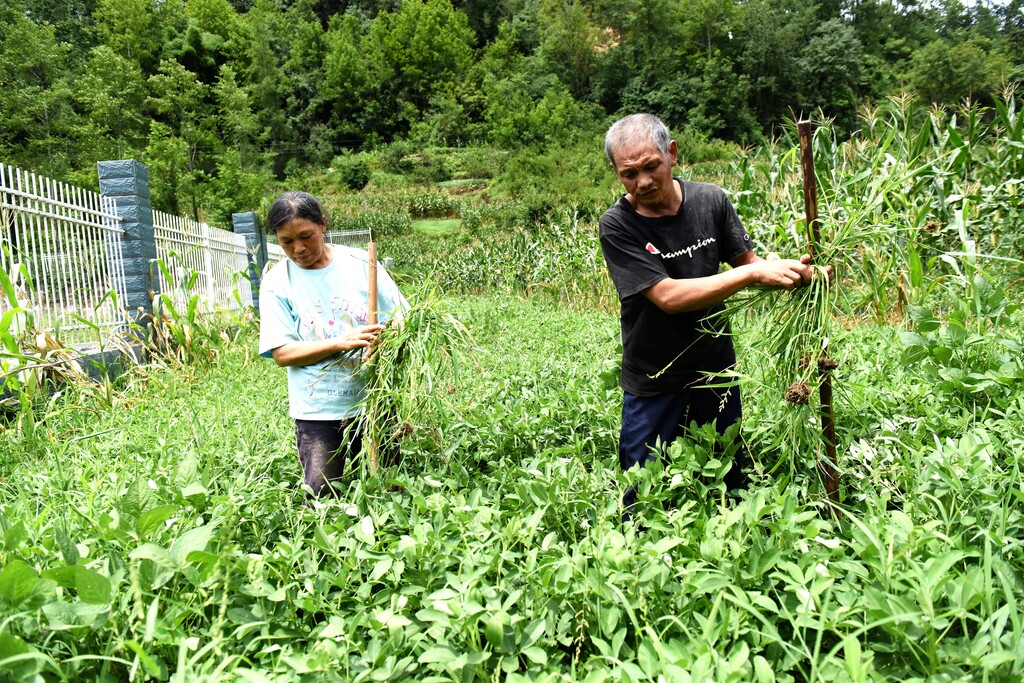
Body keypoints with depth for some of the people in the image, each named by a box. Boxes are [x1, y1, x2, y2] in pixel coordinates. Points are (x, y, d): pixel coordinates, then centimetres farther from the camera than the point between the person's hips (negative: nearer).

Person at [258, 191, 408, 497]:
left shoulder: (360, 263, -2)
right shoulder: (277, 283, -3)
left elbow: (401, 321, 3)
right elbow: (282, 354, -9)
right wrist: (342, 342, -21)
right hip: (318, 411, -1)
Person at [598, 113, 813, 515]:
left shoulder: (711, 201, -4)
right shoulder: (617, 226, -17)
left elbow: (745, 261, 6)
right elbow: (668, 296, -24)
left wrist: (789, 271, -16)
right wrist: (753, 273, -26)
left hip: (717, 372, 4)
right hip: (653, 384, -4)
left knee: (731, 486, 21)